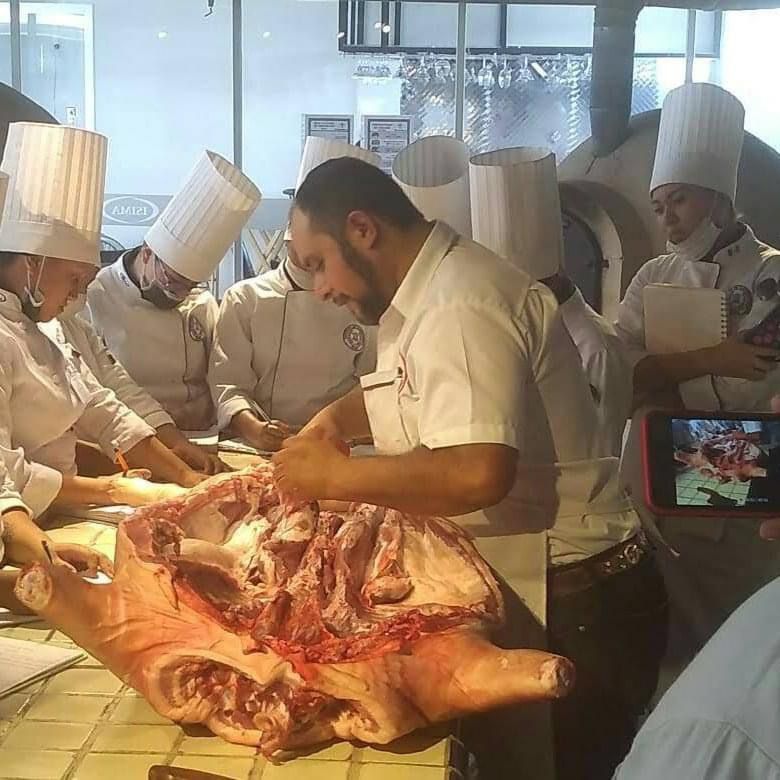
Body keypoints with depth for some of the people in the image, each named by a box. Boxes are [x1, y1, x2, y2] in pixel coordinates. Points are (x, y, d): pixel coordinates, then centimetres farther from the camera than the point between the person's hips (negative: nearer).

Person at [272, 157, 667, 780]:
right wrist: (336, 418, 7)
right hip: (523, 590, 10)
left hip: (568, 606, -10)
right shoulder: (438, 286, 9)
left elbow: (477, 473, -36)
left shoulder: (461, 308, -23)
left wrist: (335, 476, -23)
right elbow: (408, 391, 28)